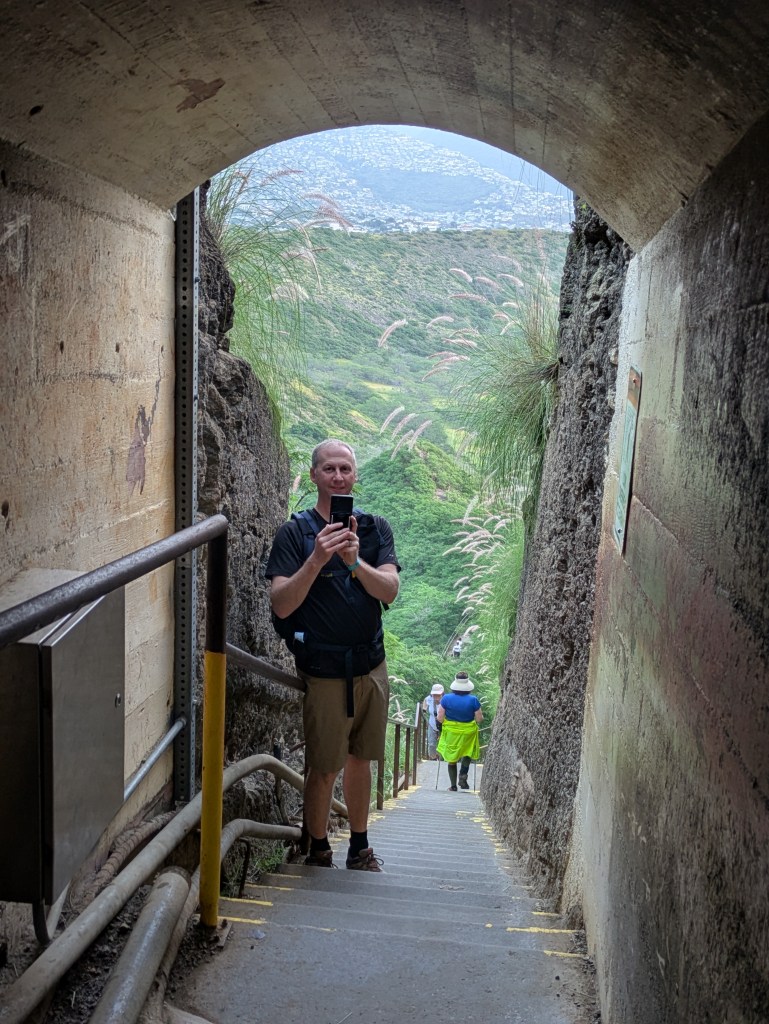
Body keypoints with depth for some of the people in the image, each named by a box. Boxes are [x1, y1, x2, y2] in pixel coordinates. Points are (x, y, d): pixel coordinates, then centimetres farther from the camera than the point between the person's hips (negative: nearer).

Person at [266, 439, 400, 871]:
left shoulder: (376, 528, 3)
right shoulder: (295, 533, -8)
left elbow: (390, 591, -10)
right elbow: (281, 605, -16)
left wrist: (355, 561, -28)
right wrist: (316, 561, -30)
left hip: (371, 664, 4)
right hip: (324, 670, -3)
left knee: (360, 759, 16)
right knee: (324, 768, 4)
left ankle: (360, 849, 33)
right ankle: (319, 854, 25)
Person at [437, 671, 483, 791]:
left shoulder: (446, 698, -12)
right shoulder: (473, 700, -14)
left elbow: (440, 718, -9)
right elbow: (479, 719, -8)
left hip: (450, 732, 0)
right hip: (468, 733, 0)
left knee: (452, 758, 15)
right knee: (467, 754, 24)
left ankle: (453, 785, 19)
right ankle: (463, 775, 1)